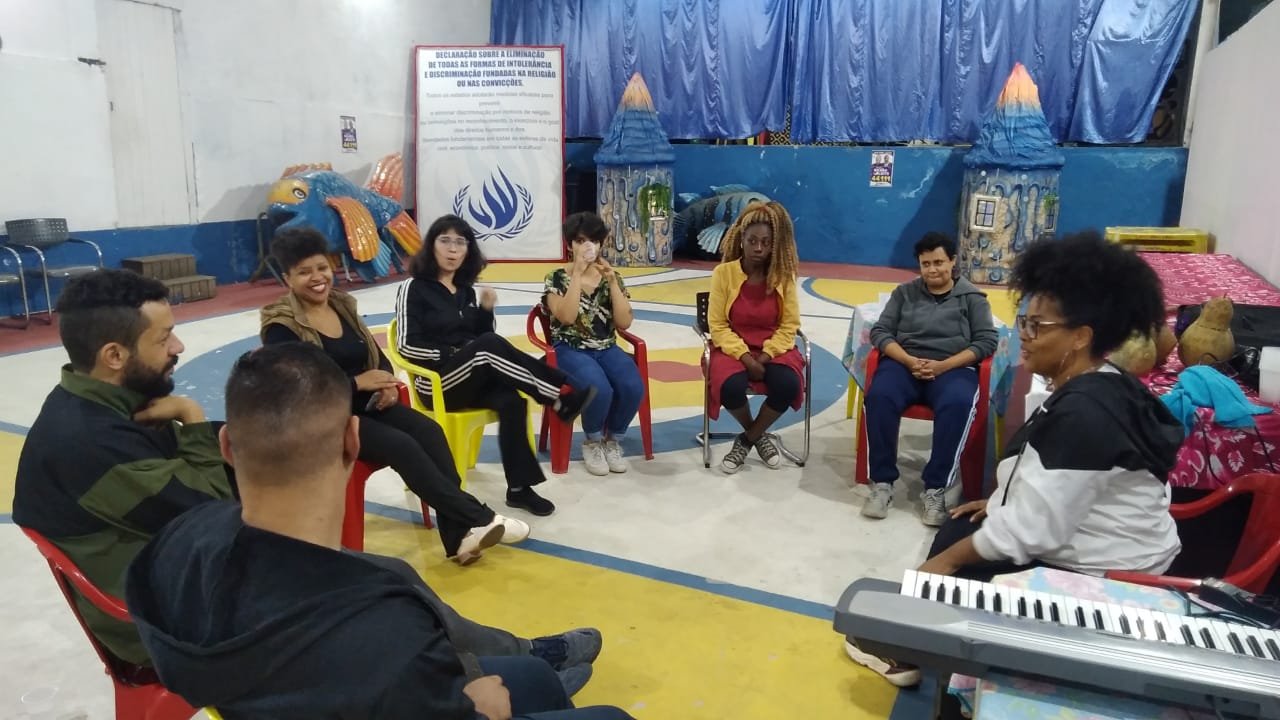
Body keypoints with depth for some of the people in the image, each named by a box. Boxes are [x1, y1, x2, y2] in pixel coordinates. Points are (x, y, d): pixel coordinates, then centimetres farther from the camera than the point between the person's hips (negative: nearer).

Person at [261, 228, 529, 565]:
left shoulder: (342, 304, 10)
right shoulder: (281, 326, -10)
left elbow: (377, 355, 16)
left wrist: (387, 383, -7)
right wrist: (357, 383, -20)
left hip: (364, 403, 6)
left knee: (429, 430, -20)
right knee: (402, 445, -29)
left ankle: (459, 534, -25)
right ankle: (476, 518, -22)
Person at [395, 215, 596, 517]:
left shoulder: (468, 291, 15)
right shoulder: (414, 289, -1)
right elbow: (407, 345, -7)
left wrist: (487, 310, -3)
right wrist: (453, 354, -13)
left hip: (473, 378, 5)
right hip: (437, 381, -5)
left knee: (510, 401, -30)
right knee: (489, 345, -33)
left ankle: (519, 488, -28)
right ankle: (561, 398, -29)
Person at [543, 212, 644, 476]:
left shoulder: (611, 277, 7)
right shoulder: (557, 278, -2)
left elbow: (624, 323, -4)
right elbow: (566, 317, -20)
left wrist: (613, 281, -12)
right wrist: (578, 274, -20)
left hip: (606, 349, 4)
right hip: (570, 351, -3)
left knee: (633, 387, -26)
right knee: (599, 390, -32)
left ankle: (613, 440, 3)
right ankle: (592, 441, 0)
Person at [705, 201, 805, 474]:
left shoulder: (784, 275, -2)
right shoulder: (724, 272, -7)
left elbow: (789, 325, 0)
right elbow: (718, 326, -7)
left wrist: (766, 355, -14)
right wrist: (745, 357, -18)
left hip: (773, 348, 2)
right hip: (733, 347, -1)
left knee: (788, 386, -29)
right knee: (731, 388, -33)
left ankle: (747, 438, 0)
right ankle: (758, 435, 4)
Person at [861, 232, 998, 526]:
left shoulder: (972, 297, 12)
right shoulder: (905, 292, 17)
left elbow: (986, 342, 3)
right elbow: (880, 332, 8)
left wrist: (943, 366, -12)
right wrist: (909, 361, -11)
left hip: (954, 368, -1)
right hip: (905, 363, 1)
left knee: (957, 405, -36)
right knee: (878, 396, -32)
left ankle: (936, 488, -26)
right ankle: (882, 482, -23)